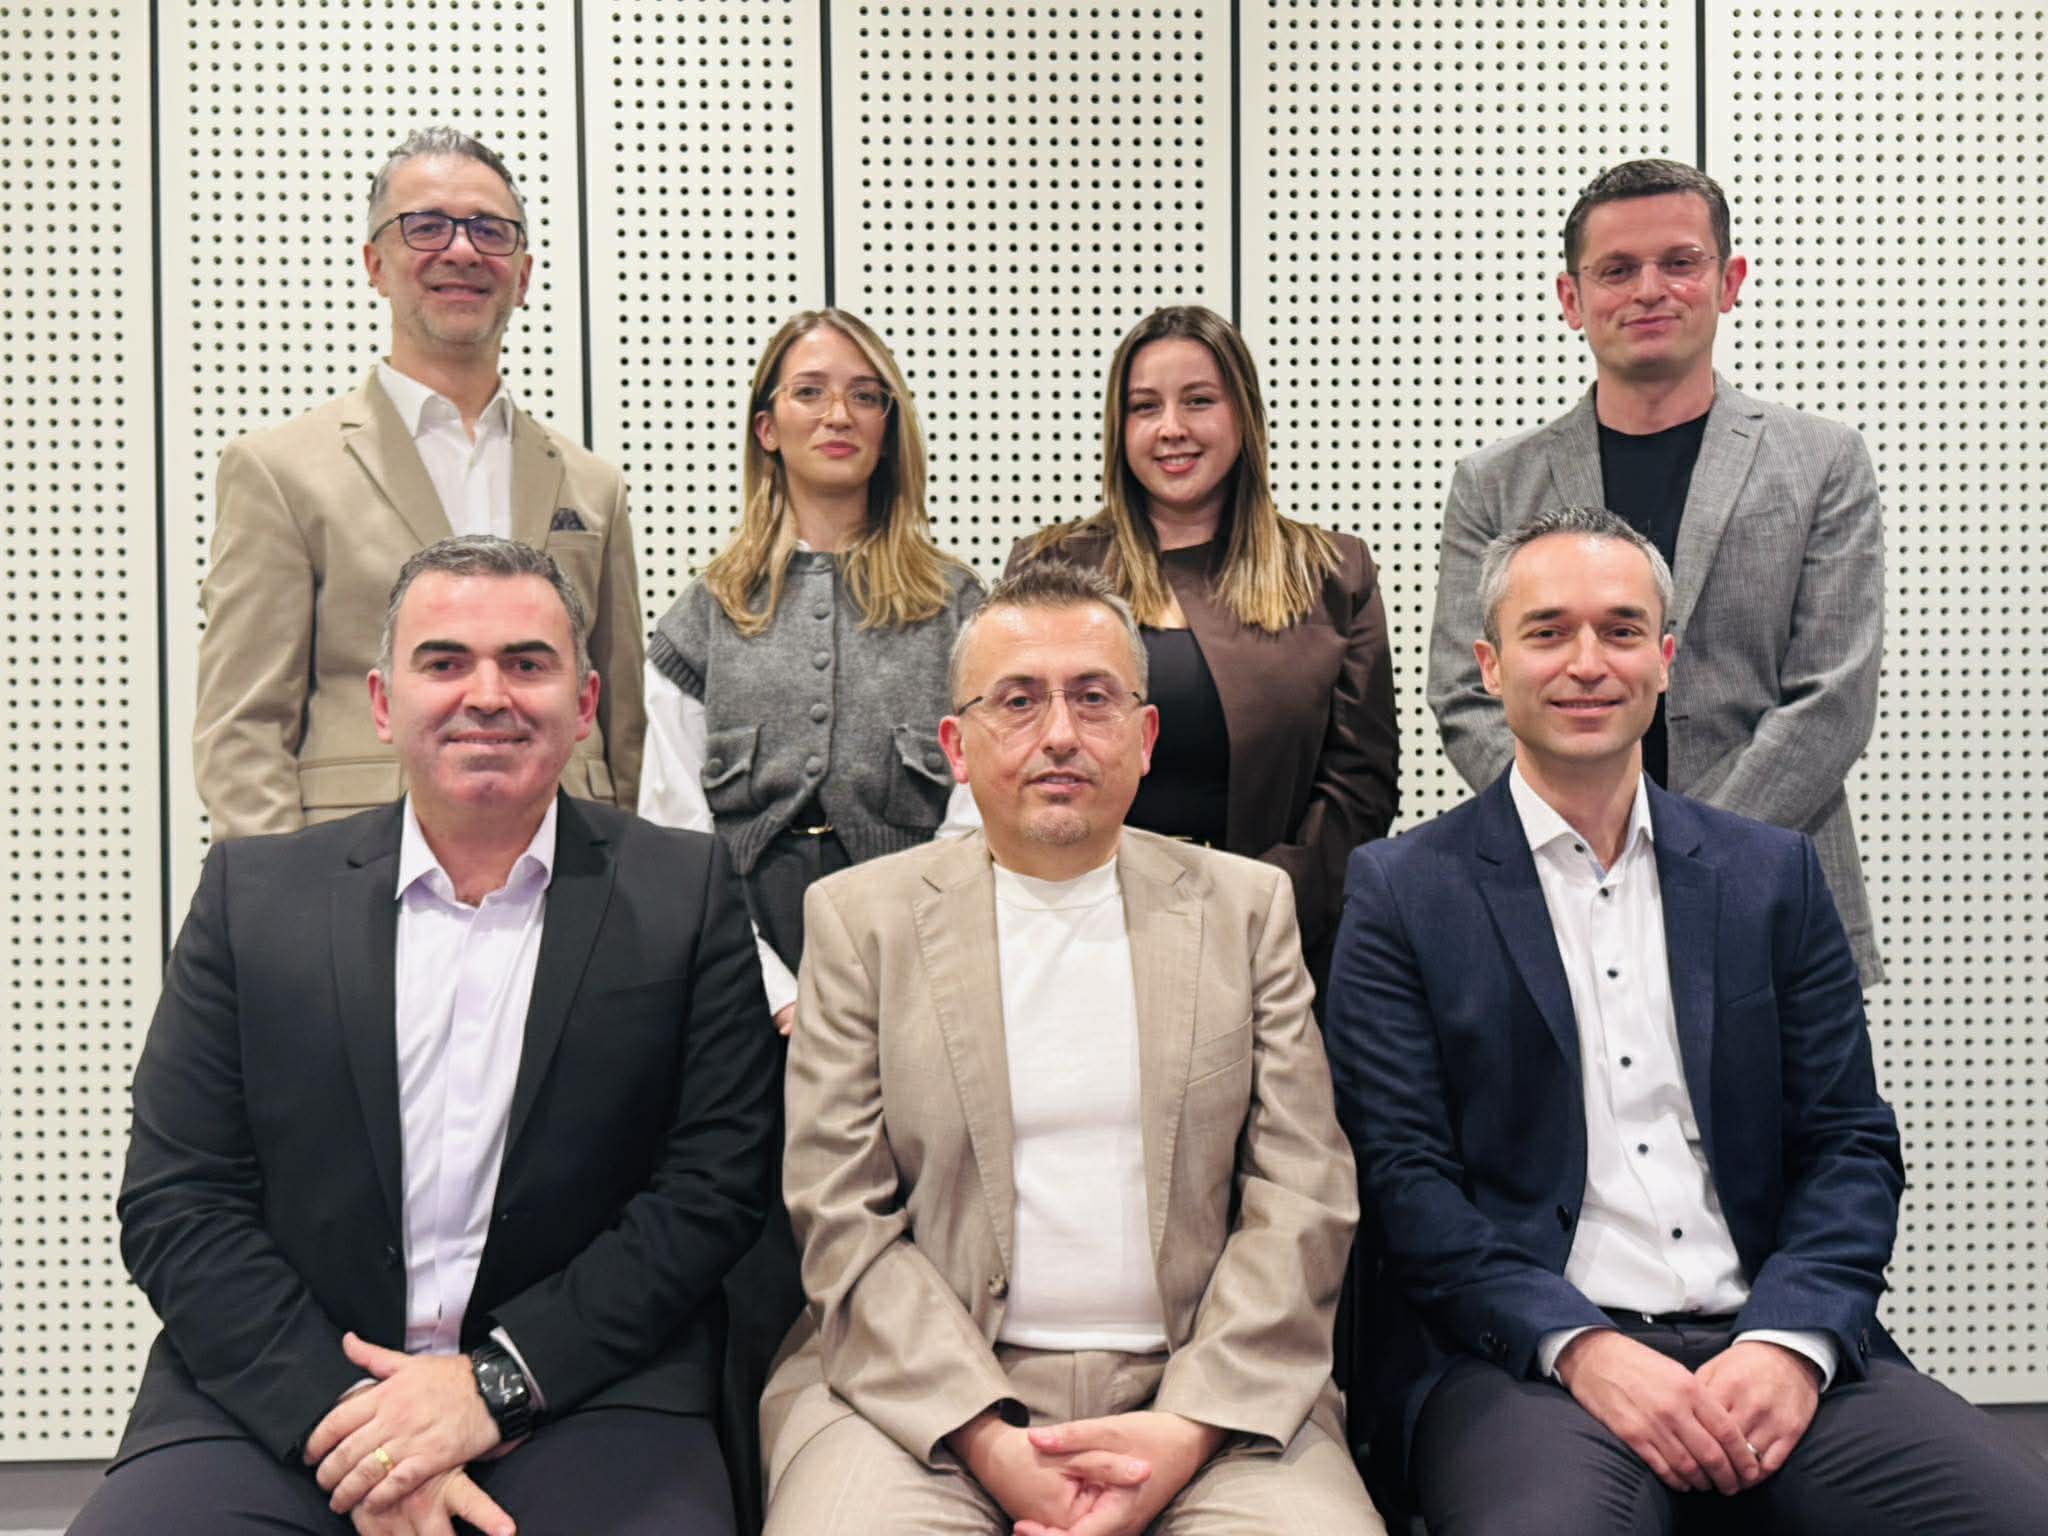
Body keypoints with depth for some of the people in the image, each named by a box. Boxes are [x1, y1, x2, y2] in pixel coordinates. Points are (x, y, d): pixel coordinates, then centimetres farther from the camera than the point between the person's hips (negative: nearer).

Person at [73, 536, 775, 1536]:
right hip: (279, 1401, 1)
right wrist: (342, 1408, -11)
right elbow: (175, 1203, 3)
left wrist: (496, 1380, -10)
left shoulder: (687, 893, 4)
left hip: (578, 1388, -1)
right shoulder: (251, 892, 7)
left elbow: (714, 1188, 0)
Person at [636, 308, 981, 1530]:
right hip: (749, 999, 1)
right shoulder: (707, 615, 13)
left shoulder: (955, 608, 10)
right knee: (756, 1283, -2)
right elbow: (673, 830, 6)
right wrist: (781, 995, -5)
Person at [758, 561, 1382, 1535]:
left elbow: (1303, 1197, 3)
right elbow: (843, 1218, 0)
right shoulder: (858, 917, 6)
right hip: (924, 1391, -1)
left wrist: (1187, 1430, -10)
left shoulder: (1247, 906, 10)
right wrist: (989, 1439, -12)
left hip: (1204, 1392, 1)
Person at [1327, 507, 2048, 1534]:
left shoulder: (1773, 874, 14)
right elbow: (1401, 1170, -2)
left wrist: (1792, 1342, -8)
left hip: (1770, 1345, 4)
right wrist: (1579, 1345, -15)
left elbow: (1849, 1142, 10)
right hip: (1523, 1361, -3)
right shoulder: (1403, 892, 5)